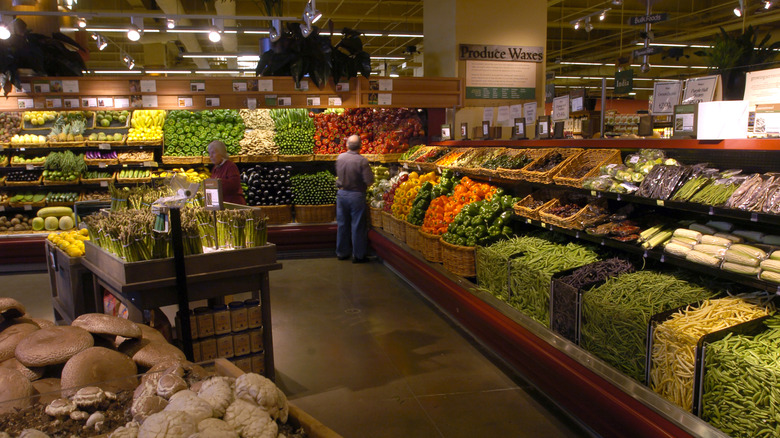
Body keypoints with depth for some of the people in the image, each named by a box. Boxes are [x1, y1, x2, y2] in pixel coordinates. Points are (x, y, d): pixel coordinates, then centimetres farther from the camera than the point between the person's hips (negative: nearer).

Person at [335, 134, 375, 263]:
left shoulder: (340, 157, -2)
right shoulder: (362, 160, -17)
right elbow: (369, 181, -18)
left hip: (342, 194, 5)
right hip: (357, 195, -4)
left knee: (342, 224, 14)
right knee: (357, 226, 4)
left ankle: (341, 252, 25)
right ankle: (358, 255, 12)